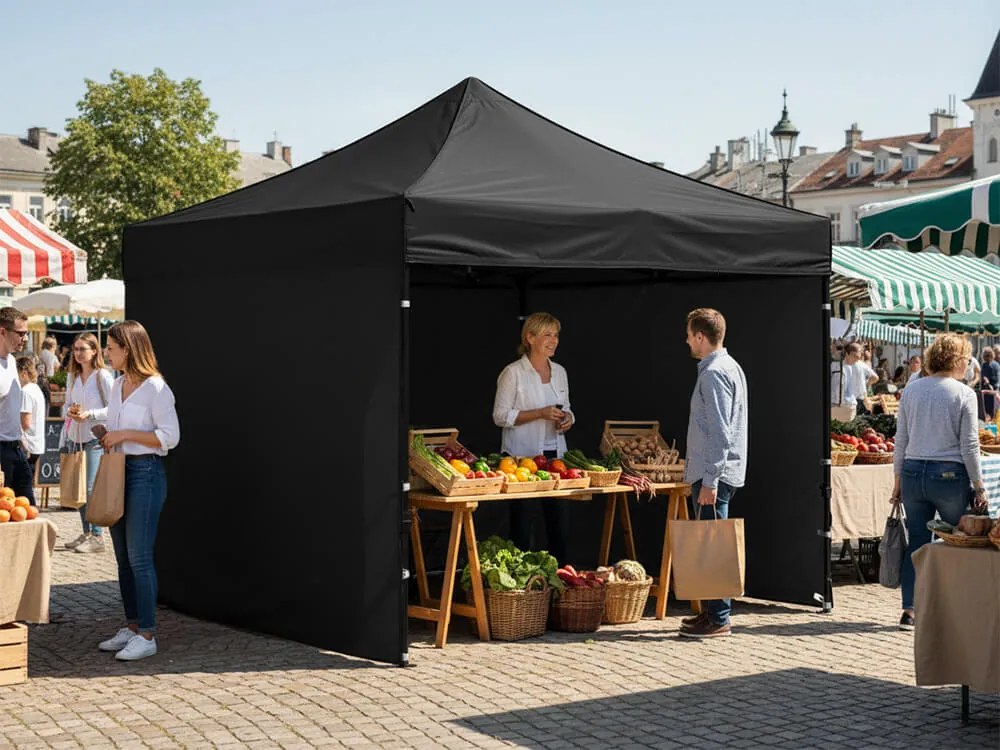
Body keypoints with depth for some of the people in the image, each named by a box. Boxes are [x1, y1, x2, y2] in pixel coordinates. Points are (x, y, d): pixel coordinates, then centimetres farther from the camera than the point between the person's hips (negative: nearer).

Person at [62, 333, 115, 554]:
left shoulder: (103, 376, -7)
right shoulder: (72, 376, 13)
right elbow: (66, 404, 19)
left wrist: (89, 414, -20)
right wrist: (69, 411, -3)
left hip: (95, 438, -7)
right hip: (75, 437, 7)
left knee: (91, 487, -11)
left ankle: (97, 536, -6)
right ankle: (86, 533, 18)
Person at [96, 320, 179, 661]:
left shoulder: (155, 388, -12)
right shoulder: (117, 385, 13)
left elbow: (170, 436, -15)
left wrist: (126, 435, -18)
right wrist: (107, 436, 5)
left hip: (145, 472, -8)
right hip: (118, 470, 8)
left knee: (139, 556, -8)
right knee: (123, 556, 11)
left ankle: (147, 635, -2)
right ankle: (132, 626, 19)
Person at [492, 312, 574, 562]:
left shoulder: (559, 371, 12)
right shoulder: (513, 373, -6)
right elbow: (500, 416, -9)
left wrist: (567, 419, -1)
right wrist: (540, 414, -16)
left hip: (555, 454, 6)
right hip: (524, 457, -6)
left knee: (560, 522, 4)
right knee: (524, 524, -2)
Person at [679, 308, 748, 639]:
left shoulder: (714, 373, -15)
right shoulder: (729, 367, 16)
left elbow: (719, 432, -21)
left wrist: (709, 480, -21)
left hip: (714, 474, -10)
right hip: (718, 472, 10)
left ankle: (718, 618, -3)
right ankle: (713, 610, 20)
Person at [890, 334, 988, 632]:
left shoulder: (911, 390, 6)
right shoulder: (964, 394, -6)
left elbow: (901, 439, 8)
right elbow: (969, 446, -6)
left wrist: (898, 480, 15)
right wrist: (979, 486, 1)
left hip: (913, 472, 4)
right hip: (949, 474, -4)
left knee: (917, 542, 8)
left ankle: (909, 609, 6)